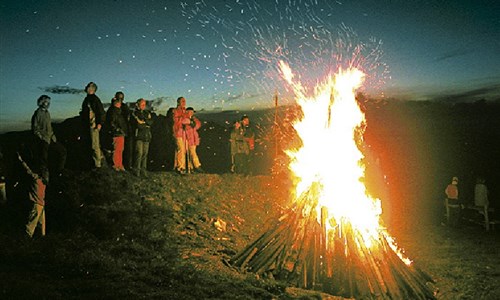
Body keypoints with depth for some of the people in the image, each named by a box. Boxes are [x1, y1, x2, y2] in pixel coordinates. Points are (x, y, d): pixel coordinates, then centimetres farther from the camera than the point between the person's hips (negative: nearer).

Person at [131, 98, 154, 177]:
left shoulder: (147, 113, 17)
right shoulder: (135, 113, 1)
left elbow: (151, 122, 2)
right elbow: (138, 125, -10)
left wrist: (144, 120, -10)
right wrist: (146, 124, 0)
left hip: (147, 136, 5)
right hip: (139, 136, -5)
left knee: (145, 153, 3)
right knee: (139, 153, -10)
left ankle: (143, 170, 8)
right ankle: (137, 170, -3)